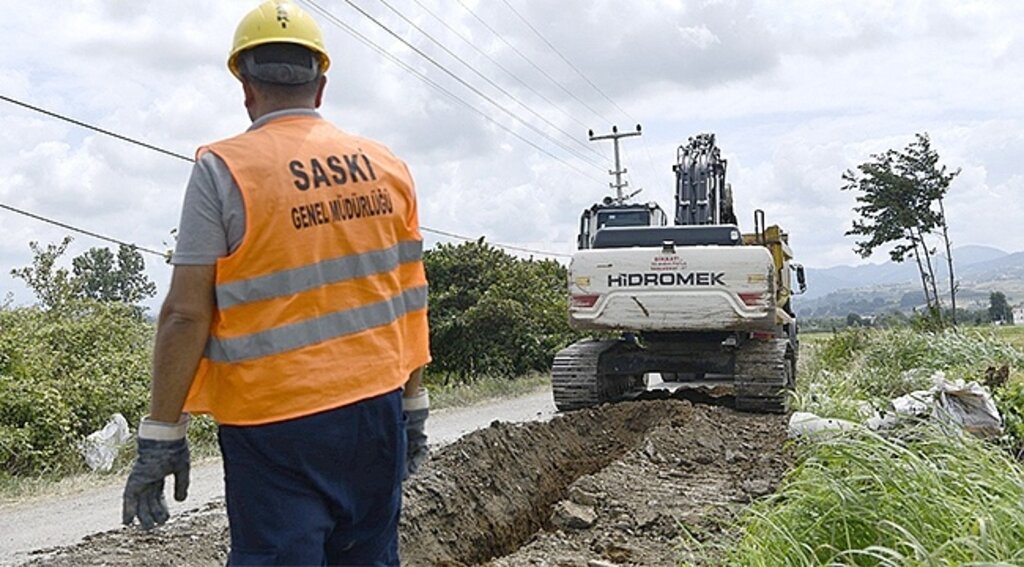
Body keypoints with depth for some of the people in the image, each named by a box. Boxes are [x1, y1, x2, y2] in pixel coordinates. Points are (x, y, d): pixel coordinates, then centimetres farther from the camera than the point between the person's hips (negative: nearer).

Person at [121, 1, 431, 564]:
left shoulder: (223, 169, -8)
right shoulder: (386, 166, 6)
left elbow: (187, 314, -12)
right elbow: (410, 298, 9)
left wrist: (160, 434, -5)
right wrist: (413, 404, 17)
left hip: (276, 424, -4)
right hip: (376, 410, 5)